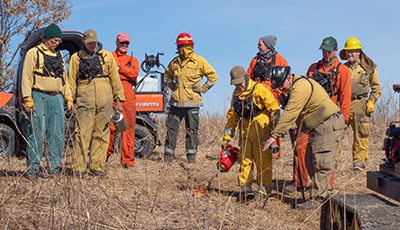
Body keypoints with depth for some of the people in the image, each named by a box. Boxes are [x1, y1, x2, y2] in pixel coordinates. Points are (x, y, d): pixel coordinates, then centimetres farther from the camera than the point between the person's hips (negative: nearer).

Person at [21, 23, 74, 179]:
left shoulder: (58, 55, 19)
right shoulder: (34, 53, 0)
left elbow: (63, 78, 24)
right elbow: (26, 77, -5)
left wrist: (68, 98, 15)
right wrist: (27, 99, -13)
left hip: (56, 98, 6)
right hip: (39, 97, -6)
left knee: (57, 135, 3)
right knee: (38, 134, -7)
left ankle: (55, 168, 10)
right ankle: (33, 168, 0)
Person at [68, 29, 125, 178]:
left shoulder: (107, 56, 12)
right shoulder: (76, 58, 10)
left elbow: (115, 78, 15)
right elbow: (71, 81, 11)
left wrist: (119, 98, 12)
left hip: (105, 101, 2)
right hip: (85, 100, -2)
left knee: (101, 134, 3)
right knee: (82, 134, -8)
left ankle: (97, 167, 9)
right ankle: (79, 168, -4)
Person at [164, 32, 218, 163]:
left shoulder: (199, 61, -2)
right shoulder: (174, 62, 11)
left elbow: (213, 76, 3)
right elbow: (168, 74, 31)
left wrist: (203, 88, -3)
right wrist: (171, 85, 16)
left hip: (192, 102, -4)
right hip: (176, 101, 4)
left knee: (192, 130, 1)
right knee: (171, 127, 0)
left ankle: (191, 155, 10)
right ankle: (168, 155, 8)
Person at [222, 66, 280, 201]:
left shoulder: (259, 90, -12)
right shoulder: (236, 94, 9)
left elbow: (274, 108, -11)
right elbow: (232, 116, 18)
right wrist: (226, 138, 16)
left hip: (261, 129, -6)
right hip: (245, 130, 6)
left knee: (262, 159, -4)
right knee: (244, 159, 4)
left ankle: (264, 189, 5)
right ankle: (244, 189, 12)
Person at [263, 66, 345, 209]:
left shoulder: (300, 87, -19)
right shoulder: (296, 87, 16)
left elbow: (289, 114, -24)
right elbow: (291, 115, 17)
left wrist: (275, 135, -24)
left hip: (328, 125, -11)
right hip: (319, 127, 11)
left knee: (321, 163, -11)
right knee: (311, 162, 11)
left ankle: (319, 200, -8)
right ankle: (326, 195, 17)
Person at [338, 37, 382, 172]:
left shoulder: (369, 68, 8)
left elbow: (377, 88, 12)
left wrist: (371, 101, -1)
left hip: (360, 105, -2)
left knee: (361, 136, -2)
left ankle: (359, 164, 7)